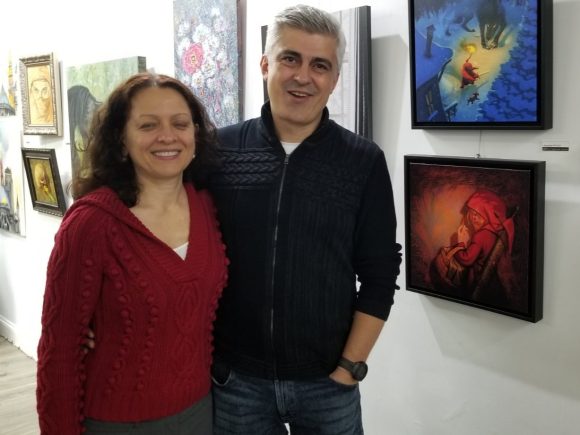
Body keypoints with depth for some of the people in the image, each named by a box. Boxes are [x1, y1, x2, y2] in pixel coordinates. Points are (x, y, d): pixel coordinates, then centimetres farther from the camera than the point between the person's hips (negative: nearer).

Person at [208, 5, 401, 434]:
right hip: (233, 379, 1)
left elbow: (379, 275, -2)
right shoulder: (220, 151, -4)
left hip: (327, 382, 0)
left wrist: (349, 368, -5)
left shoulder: (364, 161, -5)